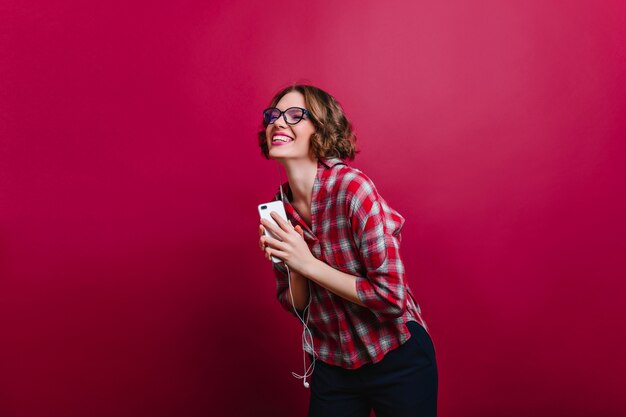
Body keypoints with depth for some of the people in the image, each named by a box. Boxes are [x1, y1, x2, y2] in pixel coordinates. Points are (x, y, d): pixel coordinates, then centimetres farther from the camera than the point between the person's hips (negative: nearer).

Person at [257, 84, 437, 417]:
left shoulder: (352, 187, -22)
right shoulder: (278, 208, -5)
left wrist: (309, 263, -25)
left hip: (397, 361, -4)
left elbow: (392, 295, -23)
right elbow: (295, 305, 1)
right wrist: (292, 266, -19)